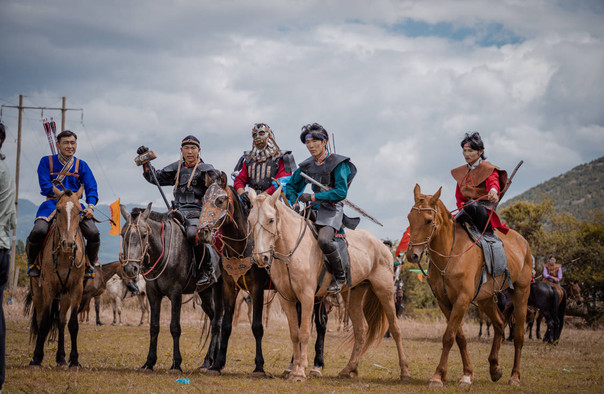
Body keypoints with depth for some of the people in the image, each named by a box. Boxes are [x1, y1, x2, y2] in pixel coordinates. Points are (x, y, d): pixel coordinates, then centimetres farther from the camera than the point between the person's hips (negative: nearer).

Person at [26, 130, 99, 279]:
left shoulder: (81, 165, 11)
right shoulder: (46, 162, 5)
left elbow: (91, 188, 4)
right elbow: (45, 186, -5)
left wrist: (91, 206, -16)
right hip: (52, 203, -2)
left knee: (93, 233, -21)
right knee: (39, 230, -31)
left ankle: (89, 265, 7)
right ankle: (32, 263, -2)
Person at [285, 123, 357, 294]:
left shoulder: (338, 163, -6)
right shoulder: (307, 166, 11)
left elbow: (341, 192, -15)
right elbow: (291, 186, 23)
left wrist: (313, 197, -18)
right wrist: (294, 202, 3)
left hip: (332, 210, -7)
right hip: (313, 210, 7)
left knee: (324, 239, -33)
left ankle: (340, 276, -14)